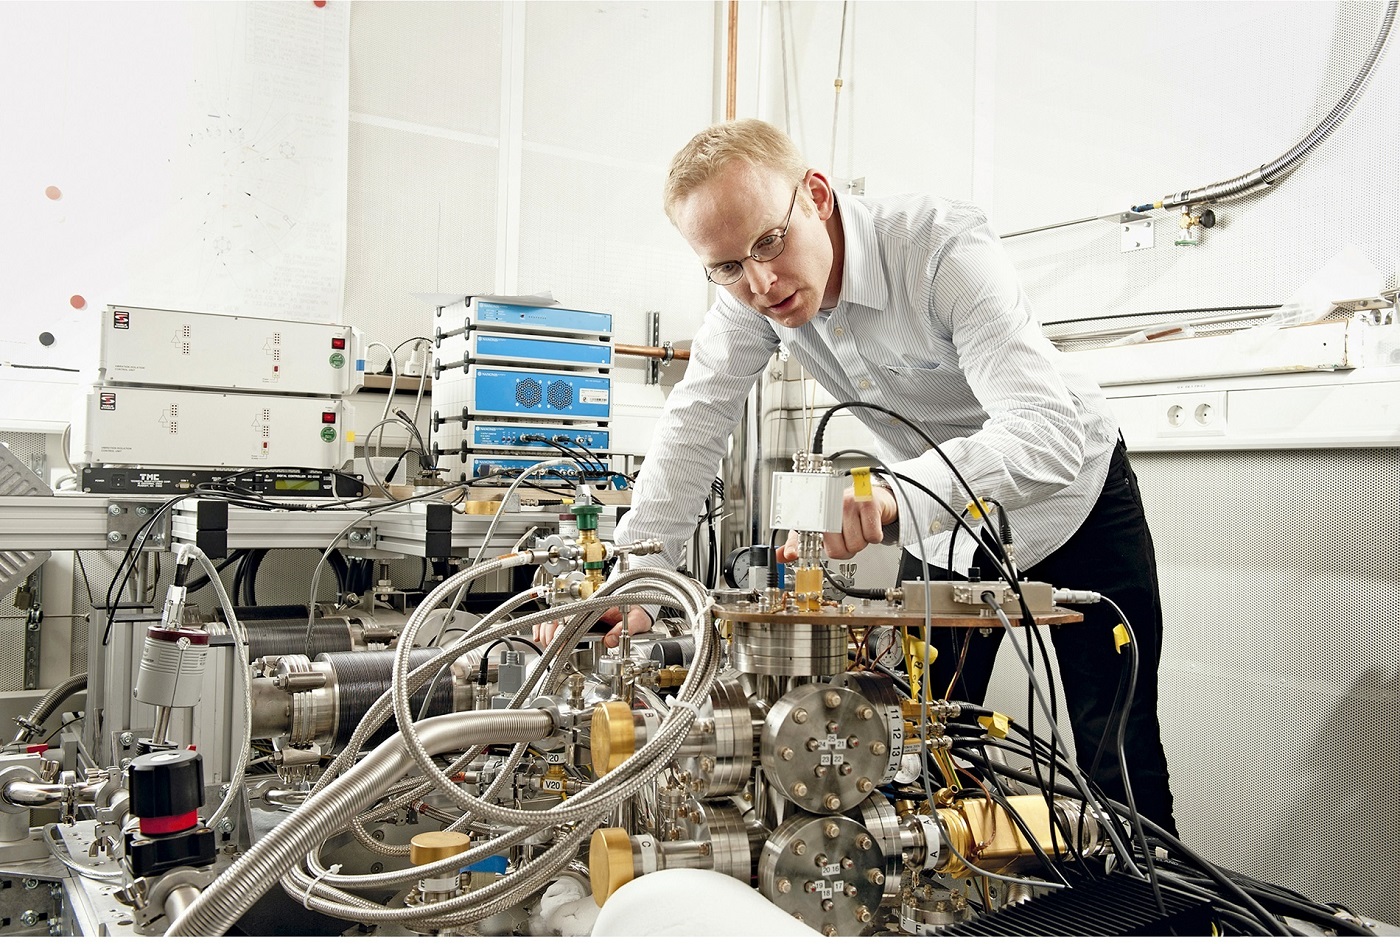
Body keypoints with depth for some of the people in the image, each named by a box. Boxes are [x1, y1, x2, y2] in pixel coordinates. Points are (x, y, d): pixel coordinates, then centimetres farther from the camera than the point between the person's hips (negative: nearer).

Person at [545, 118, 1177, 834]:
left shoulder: (944, 247, -33)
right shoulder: (749, 290, -16)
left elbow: (1051, 432, -42)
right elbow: (696, 423, -12)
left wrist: (896, 493, -59)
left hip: (1067, 496, -4)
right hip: (942, 514, 4)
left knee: (1119, 760, -2)